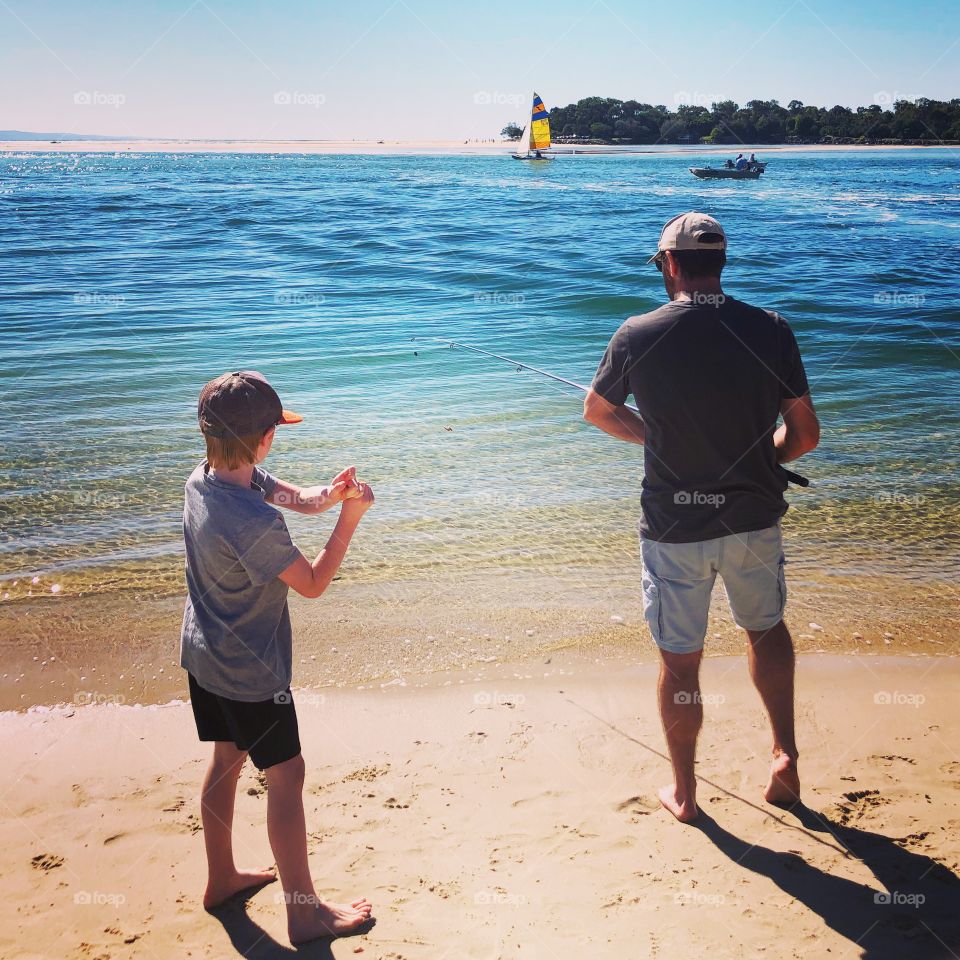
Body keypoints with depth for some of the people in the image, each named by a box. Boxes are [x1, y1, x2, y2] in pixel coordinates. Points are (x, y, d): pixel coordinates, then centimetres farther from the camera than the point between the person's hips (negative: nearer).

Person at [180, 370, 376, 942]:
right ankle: (305, 913, 16)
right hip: (250, 672, -9)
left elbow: (298, 498, -2)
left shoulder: (204, 479, -5)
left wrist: (330, 494, -22)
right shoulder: (255, 522, -32)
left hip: (204, 656, 9)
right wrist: (350, 518, -16)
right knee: (286, 775, 4)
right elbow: (313, 584, -18)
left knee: (227, 759, 23)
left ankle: (222, 878, 40)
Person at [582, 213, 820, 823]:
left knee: (680, 659, 12)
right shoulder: (771, 331, -8)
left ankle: (684, 793, 26)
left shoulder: (638, 336, -10)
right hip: (754, 519, 2)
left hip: (675, 526, -1)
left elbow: (597, 412, 7)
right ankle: (786, 755, 25)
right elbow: (805, 434, -3)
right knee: (767, 627, 28)